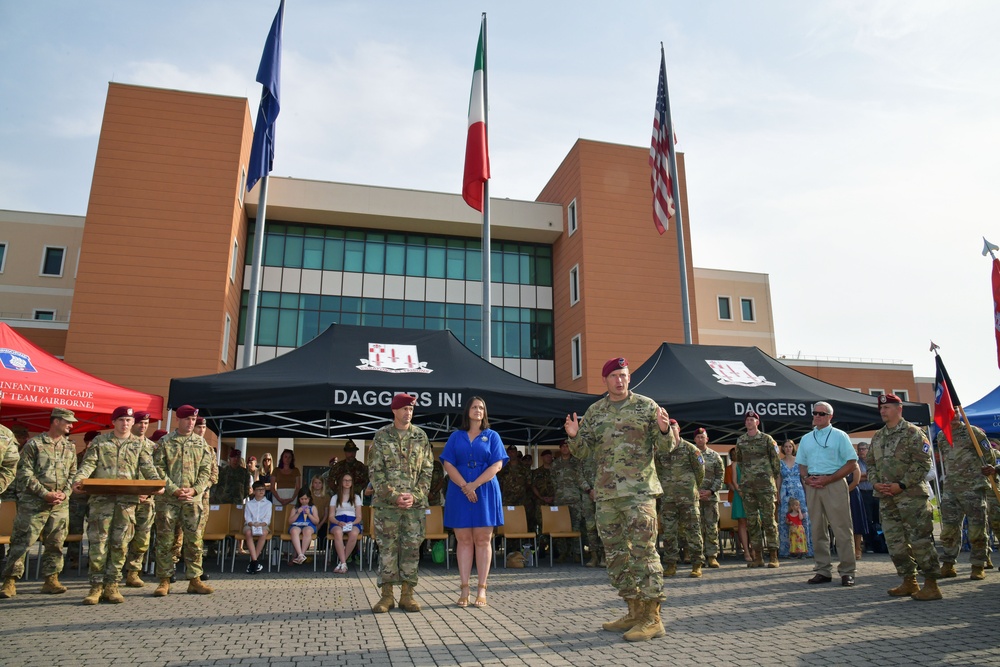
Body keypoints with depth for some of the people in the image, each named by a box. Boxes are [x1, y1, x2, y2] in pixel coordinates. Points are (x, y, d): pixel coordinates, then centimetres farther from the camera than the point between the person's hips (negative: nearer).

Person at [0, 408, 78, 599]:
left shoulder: (70, 447, 12)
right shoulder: (34, 444, -3)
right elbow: (24, 473, -7)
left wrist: (65, 493, -3)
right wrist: (45, 493, -14)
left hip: (60, 505, 5)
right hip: (34, 503, -5)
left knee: (55, 544, 8)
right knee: (21, 542, -2)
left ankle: (51, 580, 16)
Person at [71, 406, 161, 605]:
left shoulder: (138, 444, 13)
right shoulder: (99, 441, 10)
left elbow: (148, 467, 3)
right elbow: (89, 463, 0)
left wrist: (157, 482, -16)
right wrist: (78, 479, -21)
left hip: (127, 499, 1)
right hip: (102, 498, -1)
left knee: (120, 544, 4)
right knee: (98, 542, -3)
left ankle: (111, 586, 12)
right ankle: (96, 586, 5)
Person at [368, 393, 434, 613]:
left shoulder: (421, 436, 6)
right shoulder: (381, 436, 1)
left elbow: (427, 470, 5)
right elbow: (375, 471, -3)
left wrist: (415, 495, -8)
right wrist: (394, 496, -12)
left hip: (415, 502, 2)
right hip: (387, 503, -1)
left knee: (412, 548, 5)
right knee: (387, 548, 2)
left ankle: (408, 594, 14)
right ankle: (387, 595, 12)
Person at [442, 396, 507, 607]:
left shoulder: (492, 436, 9)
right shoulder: (456, 436, 11)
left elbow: (497, 465, -1)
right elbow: (448, 464, 1)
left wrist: (475, 484, -13)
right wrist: (464, 486, -13)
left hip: (485, 492, -1)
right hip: (459, 492, 1)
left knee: (483, 540, -1)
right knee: (464, 540, 1)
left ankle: (481, 589, 3)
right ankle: (464, 589, 5)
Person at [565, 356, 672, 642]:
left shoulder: (646, 406, 2)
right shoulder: (594, 412, 12)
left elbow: (665, 447, 2)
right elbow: (584, 451, 12)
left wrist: (664, 430, -19)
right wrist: (574, 436, -9)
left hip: (639, 491, -5)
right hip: (606, 493, 5)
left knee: (643, 550, -8)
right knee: (616, 553, 10)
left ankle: (652, 618, 0)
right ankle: (634, 612, 22)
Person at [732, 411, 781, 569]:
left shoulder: (767, 439, 2)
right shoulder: (740, 441, 12)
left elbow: (775, 460, 3)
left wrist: (775, 476, -2)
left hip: (765, 484, -4)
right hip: (747, 485, 4)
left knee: (769, 519, -3)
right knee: (752, 521, 4)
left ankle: (773, 556, 2)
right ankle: (758, 557, 10)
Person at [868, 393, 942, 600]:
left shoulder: (913, 433, -5)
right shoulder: (877, 437, 15)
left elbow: (923, 464, -11)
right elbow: (871, 463, 19)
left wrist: (902, 485, -16)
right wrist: (875, 483, 1)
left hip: (911, 496, -7)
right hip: (886, 499, 7)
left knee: (920, 539, -4)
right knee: (895, 542, 9)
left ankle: (931, 584, 5)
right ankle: (909, 582, 19)